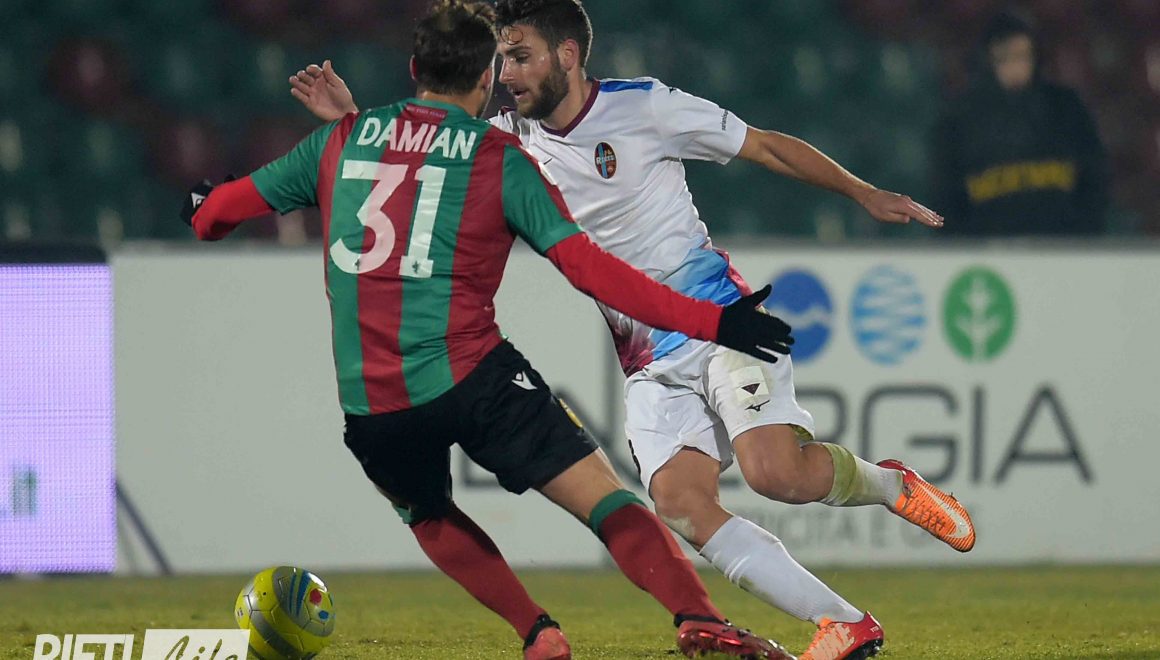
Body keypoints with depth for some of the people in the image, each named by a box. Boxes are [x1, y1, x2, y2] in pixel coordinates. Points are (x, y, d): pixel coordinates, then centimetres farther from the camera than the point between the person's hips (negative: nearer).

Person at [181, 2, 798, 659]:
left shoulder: (342, 138, 13)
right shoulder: (500, 159, 2)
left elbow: (233, 202, 24)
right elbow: (588, 266, -7)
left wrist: (202, 211, 49)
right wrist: (710, 321, -7)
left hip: (369, 402, 3)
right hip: (473, 379, -3)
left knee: (428, 514, 29)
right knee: (604, 495, -5)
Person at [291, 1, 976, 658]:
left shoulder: (644, 106, -6)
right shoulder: (511, 140, 8)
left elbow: (766, 147, 0)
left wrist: (864, 192, -4)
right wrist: (348, 119, -6)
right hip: (649, 363, 5)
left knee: (776, 472, -26)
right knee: (680, 501, -17)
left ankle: (889, 483, 7)